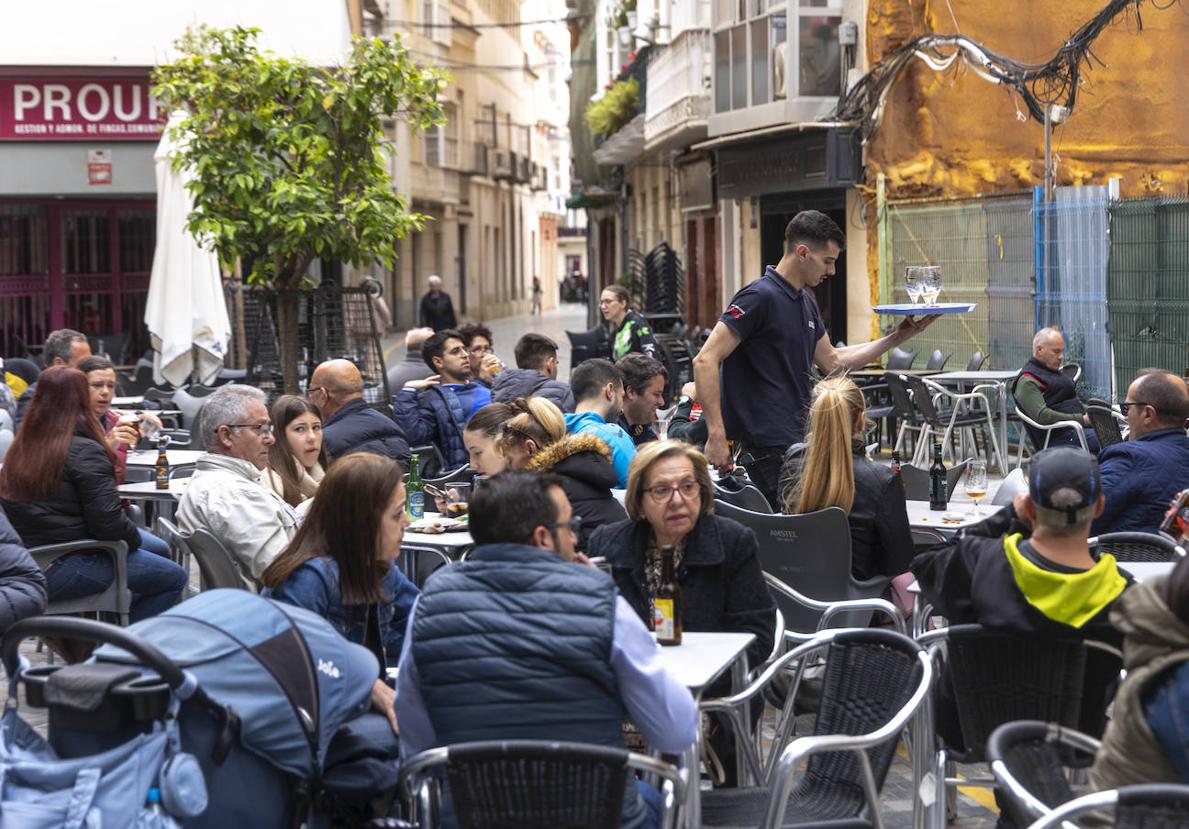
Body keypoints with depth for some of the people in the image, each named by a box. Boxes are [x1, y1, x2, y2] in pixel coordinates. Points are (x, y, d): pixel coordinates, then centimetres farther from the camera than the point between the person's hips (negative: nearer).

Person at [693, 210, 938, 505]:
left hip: (798, 443, 9)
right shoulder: (760, 297, -14)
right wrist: (716, 435, -24)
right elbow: (705, 360, -19)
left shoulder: (806, 303, 15)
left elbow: (832, 361, 26)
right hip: (766, 451, -9)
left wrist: (897, 337, 19)